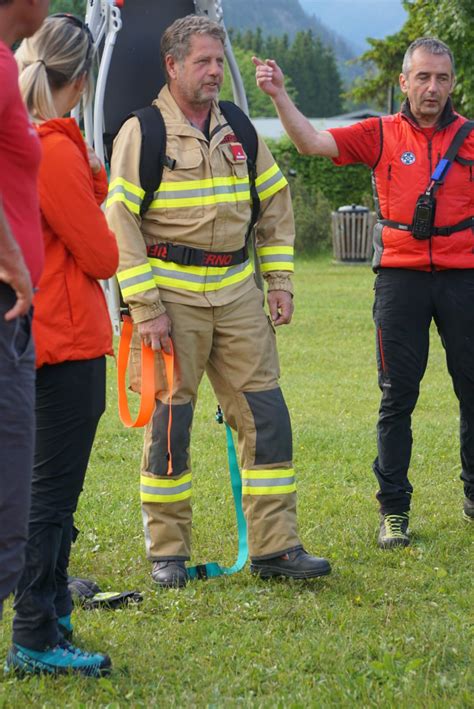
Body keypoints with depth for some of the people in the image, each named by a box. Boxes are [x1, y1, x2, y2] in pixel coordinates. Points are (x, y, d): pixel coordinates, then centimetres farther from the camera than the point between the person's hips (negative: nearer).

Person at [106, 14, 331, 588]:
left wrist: (280, 283, 10)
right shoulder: (142, 133, -5)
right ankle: (167, 553, 13)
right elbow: (120, 222, -9)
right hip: (171, 292, -5)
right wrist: (145, 308, -13)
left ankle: (275, 547, 6)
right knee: (169, 420, 0)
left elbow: (276, 206, 19)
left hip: (237, 293, 5)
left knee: (265, 413, 0)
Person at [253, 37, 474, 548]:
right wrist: (279, 96, -17)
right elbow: (313, 143, -6)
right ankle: (393, 510, 10)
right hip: (400, 276, -1)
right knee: (398, 395, 2)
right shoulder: (380, 135, 3)